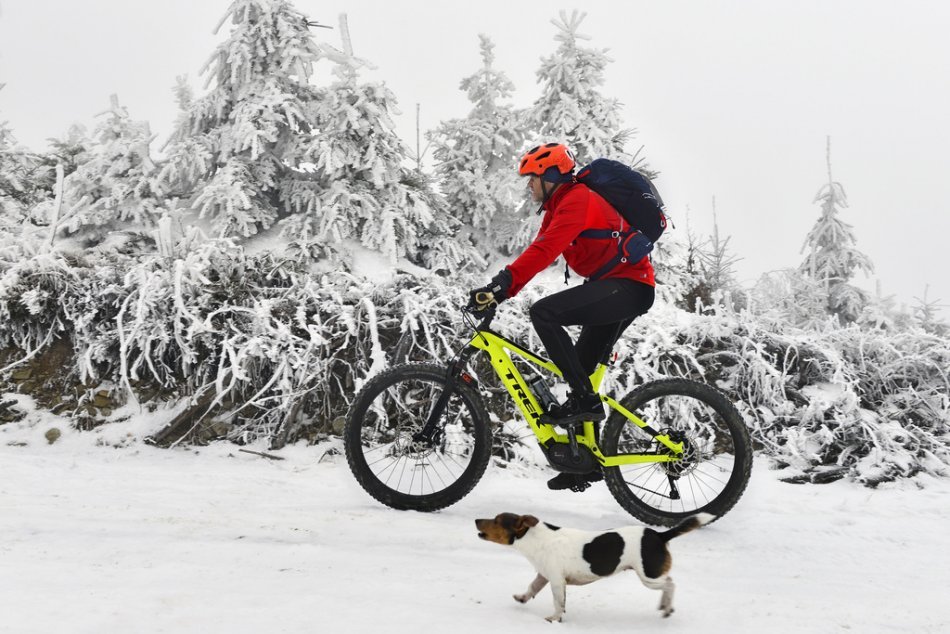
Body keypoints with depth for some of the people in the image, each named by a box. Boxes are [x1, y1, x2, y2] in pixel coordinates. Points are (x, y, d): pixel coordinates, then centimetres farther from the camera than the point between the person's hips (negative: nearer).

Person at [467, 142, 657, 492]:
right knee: (580, 369, 10)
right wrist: (499, 290, 1)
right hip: (616, 289, 10)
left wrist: (502, 283, -34)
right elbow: (539, 252, 12)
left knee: (544, 313, -25)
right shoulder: (559, 208, 18)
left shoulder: (577, 199, -13)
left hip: (629, 285, -10)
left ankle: (584, 399, -19)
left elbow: (544, 250, -28)